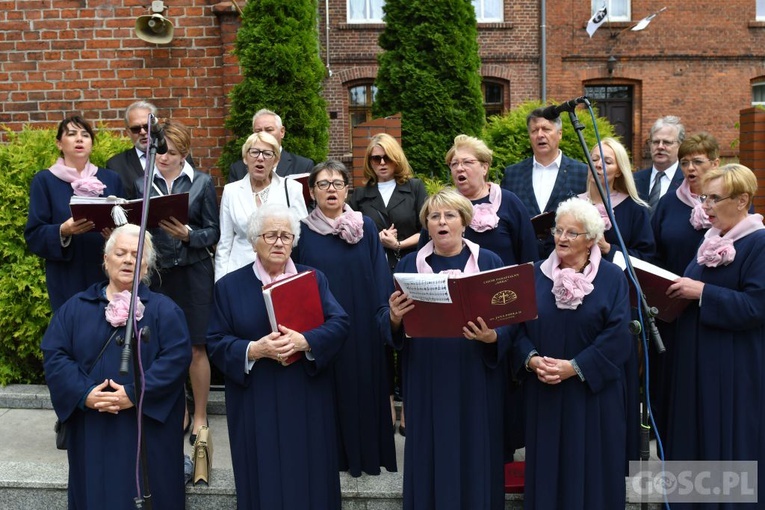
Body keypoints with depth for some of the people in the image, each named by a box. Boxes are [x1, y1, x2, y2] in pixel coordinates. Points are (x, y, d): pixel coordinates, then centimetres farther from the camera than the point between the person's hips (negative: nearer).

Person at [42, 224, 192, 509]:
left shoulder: (163, 309, 1)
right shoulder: (75, 307, 8)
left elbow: (177, 357, -11)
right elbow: (54, 355, 0)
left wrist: (135, 394, -20)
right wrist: (84, 393, -15)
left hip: (148, 428, -2)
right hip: (91, 430, 2)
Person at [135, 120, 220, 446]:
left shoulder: (202, 183, 0)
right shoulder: (142, 184, 7)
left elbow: (213, 232, -1)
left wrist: (187, 235, -19)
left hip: (193, 273, -2)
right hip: (156, 273, 2)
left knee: (195, 347, 2)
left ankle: (200, 416, 17)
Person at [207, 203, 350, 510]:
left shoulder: (314, 279, 5)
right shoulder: (229, 286, 2)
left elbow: (339, 324, -6)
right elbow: (216, 343, -3)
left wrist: (304, 341, -23)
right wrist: (253, 350, -20)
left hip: (307, 401, 1)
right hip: (256, 405, -1)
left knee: (310, 481, 10)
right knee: (264, 481, 9)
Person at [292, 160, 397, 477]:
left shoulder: (366, 228, 2)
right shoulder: (303, 232, 0)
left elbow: (381, 276, 2)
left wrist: (386, 314, -5)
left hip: (361, 328, 1)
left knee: (363, 387, 9)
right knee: (329, 394, 6)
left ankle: (367, 452, 25)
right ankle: (332, 454, 22)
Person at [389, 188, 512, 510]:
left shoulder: (490, 262, 2)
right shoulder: (409, 264, 5)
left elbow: (509, 323, -1)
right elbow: (389, 326, 3)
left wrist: (491, 337, -21)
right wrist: (395, 318, -19)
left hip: (475, 381, -1)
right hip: (426, 381, 1)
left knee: (475, 457, 7)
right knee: (430, 458, 7)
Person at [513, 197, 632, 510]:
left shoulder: (612, 278, -3)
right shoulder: (535, 275, 5)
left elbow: (617, 336, -11)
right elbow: (517, 326, 2)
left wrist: (574, 367, -18)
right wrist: (531, 359, -15)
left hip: (593, 392, -2)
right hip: (543, 392, 3)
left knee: (591, 468, 7)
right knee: (547, 465, 10)